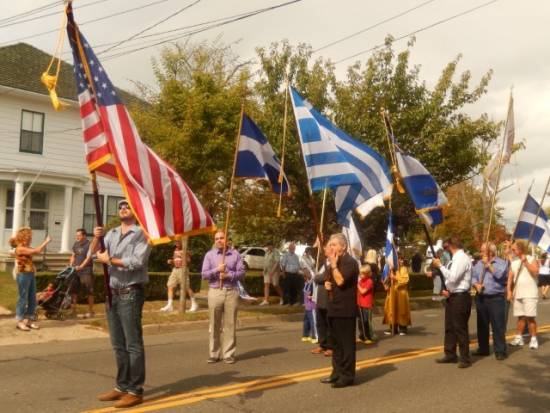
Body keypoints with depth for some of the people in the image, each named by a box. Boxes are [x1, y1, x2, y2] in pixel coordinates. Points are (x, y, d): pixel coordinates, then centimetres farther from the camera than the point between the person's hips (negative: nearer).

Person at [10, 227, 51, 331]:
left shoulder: (26, 248, 13)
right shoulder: (20, 249, -16)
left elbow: (38, 251, 14)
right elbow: (37, 251, -22)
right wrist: (46, 242, -15)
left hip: (30, 275, 9)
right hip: (23, 275, -9)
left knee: (32, 299, 11)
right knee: (23, 298, -3)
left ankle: (30, 320, 18)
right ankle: (20, 321, 5)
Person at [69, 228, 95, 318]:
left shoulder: (89, 244, -9)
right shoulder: (75, 244, 13)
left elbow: (88, 258, -16)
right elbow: (73, 256, 19)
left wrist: (80, 267, -25)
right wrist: (71, 265, 4)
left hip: (86, 272, -7)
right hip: (75, 271, 7)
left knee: (89, 292, -1)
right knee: (73, 291, 8)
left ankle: (90, 311, 9)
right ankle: (73, 311, 16)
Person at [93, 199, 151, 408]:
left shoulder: (141, 233, -6)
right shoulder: (112, 233, 14)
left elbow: (137, 262, -16)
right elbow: (94, 252, 8)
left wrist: (110, 260, -9)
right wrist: (96, 237, -11)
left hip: (131, 294, -7)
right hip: (113, 294, 7)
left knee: (133, 344, -5)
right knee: (118, 344, 13)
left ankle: (135, 391, 0)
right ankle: (122, 386, 23)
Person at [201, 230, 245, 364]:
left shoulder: (235, 254, 7)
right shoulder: (209, 255, 7)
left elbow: (241, 273, 1)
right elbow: (204, 274, 1)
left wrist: (228, 275, -14)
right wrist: (217, 270, -14)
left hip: (231, 292, 0)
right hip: (215, 292, 0)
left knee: (230, 324, 1)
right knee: (214, 325, 3)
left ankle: (229, 354, 8)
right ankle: (214, 353, 12)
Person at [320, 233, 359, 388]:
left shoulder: (350, 262, -13)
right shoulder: (334, 263, 16)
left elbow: (340, 281, -25)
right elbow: (329, 280, 28)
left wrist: (333, 264, -16)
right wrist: (327, 283, 5)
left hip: (345, 309, -9)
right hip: (334, 307, 9)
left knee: (346, 343, -3)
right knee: (336, 342, 15)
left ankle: (347, 375, 3)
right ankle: (337, 372, 23)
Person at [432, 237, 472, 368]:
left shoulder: (462, 258, -17)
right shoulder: (455, 258, 13)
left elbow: (453, 278, -24)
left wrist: (440, 265, -17)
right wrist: (446, 289, 2)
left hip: (460, 298, -10)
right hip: (452, 296, 10)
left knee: (460, 328, -2)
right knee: (449, 327, 15)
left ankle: (465, 358, 9)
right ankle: (450, 355, 25)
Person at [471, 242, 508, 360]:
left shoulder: (501, 263, -1)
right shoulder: (478, 263, 14)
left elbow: (499, 274, -18)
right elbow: (473, 276, 10)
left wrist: (488, 264, -11)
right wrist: (476, 284, -9)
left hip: (496, 298, -5)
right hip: (481, 298, 5)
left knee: (498, 326, -4)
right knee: (482, 325, 12)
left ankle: (500, 351, 3)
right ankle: (483, 348, 22)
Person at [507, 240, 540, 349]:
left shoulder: (532, 259, -3)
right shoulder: (513, 263, 12)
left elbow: (535, 272, -17)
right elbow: (510, 278, 10)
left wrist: (525, 262, -19)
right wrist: (509, 291, 0)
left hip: (530, 294, -5)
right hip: (517, 294, 5)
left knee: (530, 317, -8)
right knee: (520, 317, 10)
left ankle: (533, 339, -1)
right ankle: (519, 338, 18)